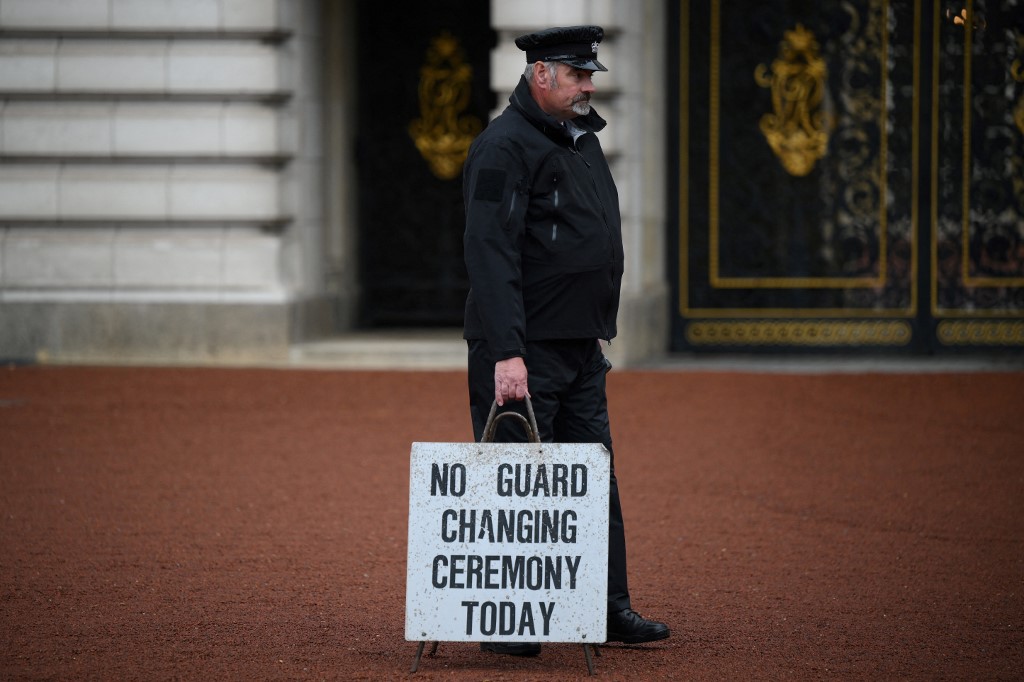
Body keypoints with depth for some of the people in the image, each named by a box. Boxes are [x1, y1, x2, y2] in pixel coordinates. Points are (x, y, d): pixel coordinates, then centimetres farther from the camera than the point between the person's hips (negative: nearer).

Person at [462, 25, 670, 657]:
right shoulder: (505, 147, -14)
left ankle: (610, 606, 17)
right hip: (524, 349, -9)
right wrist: (507, 354, -28)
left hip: (582, 346, 9)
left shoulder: (584, 140, 15)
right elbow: (491, 255, -22)